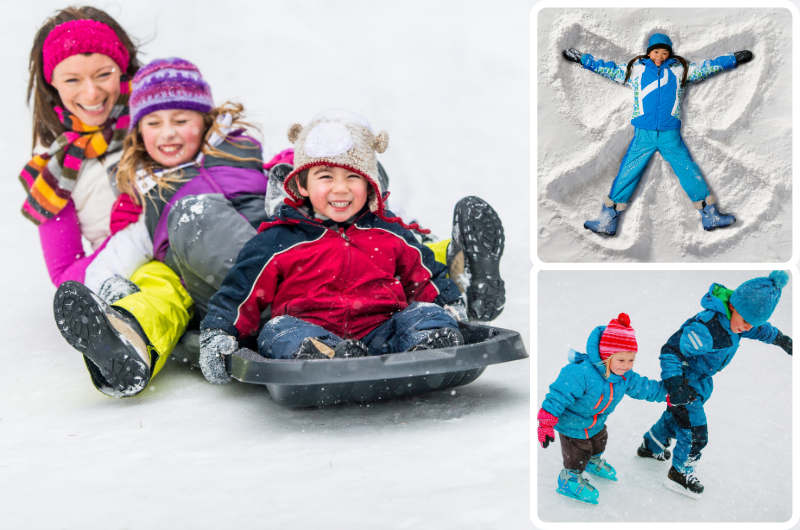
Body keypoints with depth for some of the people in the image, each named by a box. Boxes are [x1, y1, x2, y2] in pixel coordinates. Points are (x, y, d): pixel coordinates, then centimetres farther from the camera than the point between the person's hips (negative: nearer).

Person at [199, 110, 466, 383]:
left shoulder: (388, 230, 13)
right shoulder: (279, 240, 5)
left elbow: (428, 276, 24)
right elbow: (240, 292, 6)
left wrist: (453, 305, 13)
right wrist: (217, 334, -5)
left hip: (380, 331, 3)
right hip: (309, 328, -2)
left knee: (423, 314, -19)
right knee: (279, 331, -30)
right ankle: (319, 356, -56)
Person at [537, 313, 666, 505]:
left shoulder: (626, 376, -17)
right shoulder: (581, 373, -43)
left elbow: (644, 387, 0)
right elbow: (559, 395, -39)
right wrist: (546, 423, -38)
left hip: (597, 422, 8)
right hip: (572, 424, -7)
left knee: (598, 444, 34)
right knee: (576, 457, 11)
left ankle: (593, 462, 66)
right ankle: (569, 480, 41)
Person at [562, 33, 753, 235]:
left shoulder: (681, 70, 11)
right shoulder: (635, 69, 10)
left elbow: (707, 67, 21)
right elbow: (608, 69, 18)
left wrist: (734, 59, 22)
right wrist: (583, 59, 18)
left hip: (671, 135, 1)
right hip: (643, 135, -1)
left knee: (690, 173, 1)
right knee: (626, 175, -4)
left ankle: (709, 216, 13)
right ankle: (607, 221, 2)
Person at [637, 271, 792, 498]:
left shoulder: (734, 318, -11)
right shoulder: (705, 328, -39)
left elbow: (760, 329, 13)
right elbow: (670, 351, -34)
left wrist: (781, 339, 26)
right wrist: (674, 384, -42)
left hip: (702, 380, 9)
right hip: (685, 383, -9)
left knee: (675, 417, 28)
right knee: (695, 433, 1)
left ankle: (650, 447, 52)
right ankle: (680, 473, 26)